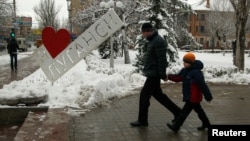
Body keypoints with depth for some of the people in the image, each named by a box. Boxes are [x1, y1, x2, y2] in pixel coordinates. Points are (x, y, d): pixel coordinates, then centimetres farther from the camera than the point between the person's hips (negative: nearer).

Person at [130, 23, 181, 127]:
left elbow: (162, 59, -21)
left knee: (144, 95, -2)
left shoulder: (158, 41, -18)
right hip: (152, 73, 10)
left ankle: (142, 120, 11)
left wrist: (162, 74, -20)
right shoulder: (152, 40, 14)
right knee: (158, 94, 17)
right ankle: (177, 111, 25)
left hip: (154, 74, -10)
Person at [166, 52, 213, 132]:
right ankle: (206, 123, 39)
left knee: (185, 111, -5)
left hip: (193, 97, -9)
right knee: (198, 110, 22)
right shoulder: (185, 71, 4)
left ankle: (175, 126, 1)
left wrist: (208, 96, -19)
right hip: (190, 96, 10)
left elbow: (203, 85, -23)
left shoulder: (196, 73, -25)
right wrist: (168, 76, -11)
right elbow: (178, 77, 5)